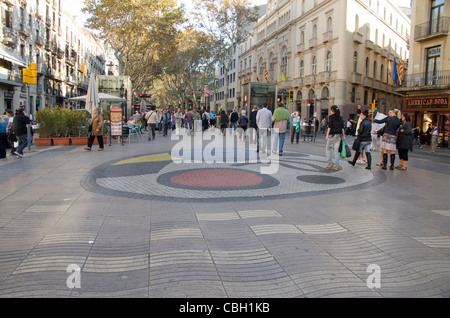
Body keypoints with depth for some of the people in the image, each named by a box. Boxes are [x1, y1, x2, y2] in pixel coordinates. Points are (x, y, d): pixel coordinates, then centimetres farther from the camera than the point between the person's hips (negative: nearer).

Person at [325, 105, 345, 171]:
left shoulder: (331, 117, -5)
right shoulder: (340, 117, 11)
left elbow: (329, 127, -11)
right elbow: (342, 127, 10)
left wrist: (327, 135, -11)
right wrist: (343, 136, 14)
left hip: (332, 135, -5)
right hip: (339, 135, 5)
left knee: (328, 149, 9)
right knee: (336, 150, 6)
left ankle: (330, 163, 1)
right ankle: (336, 166, 5)